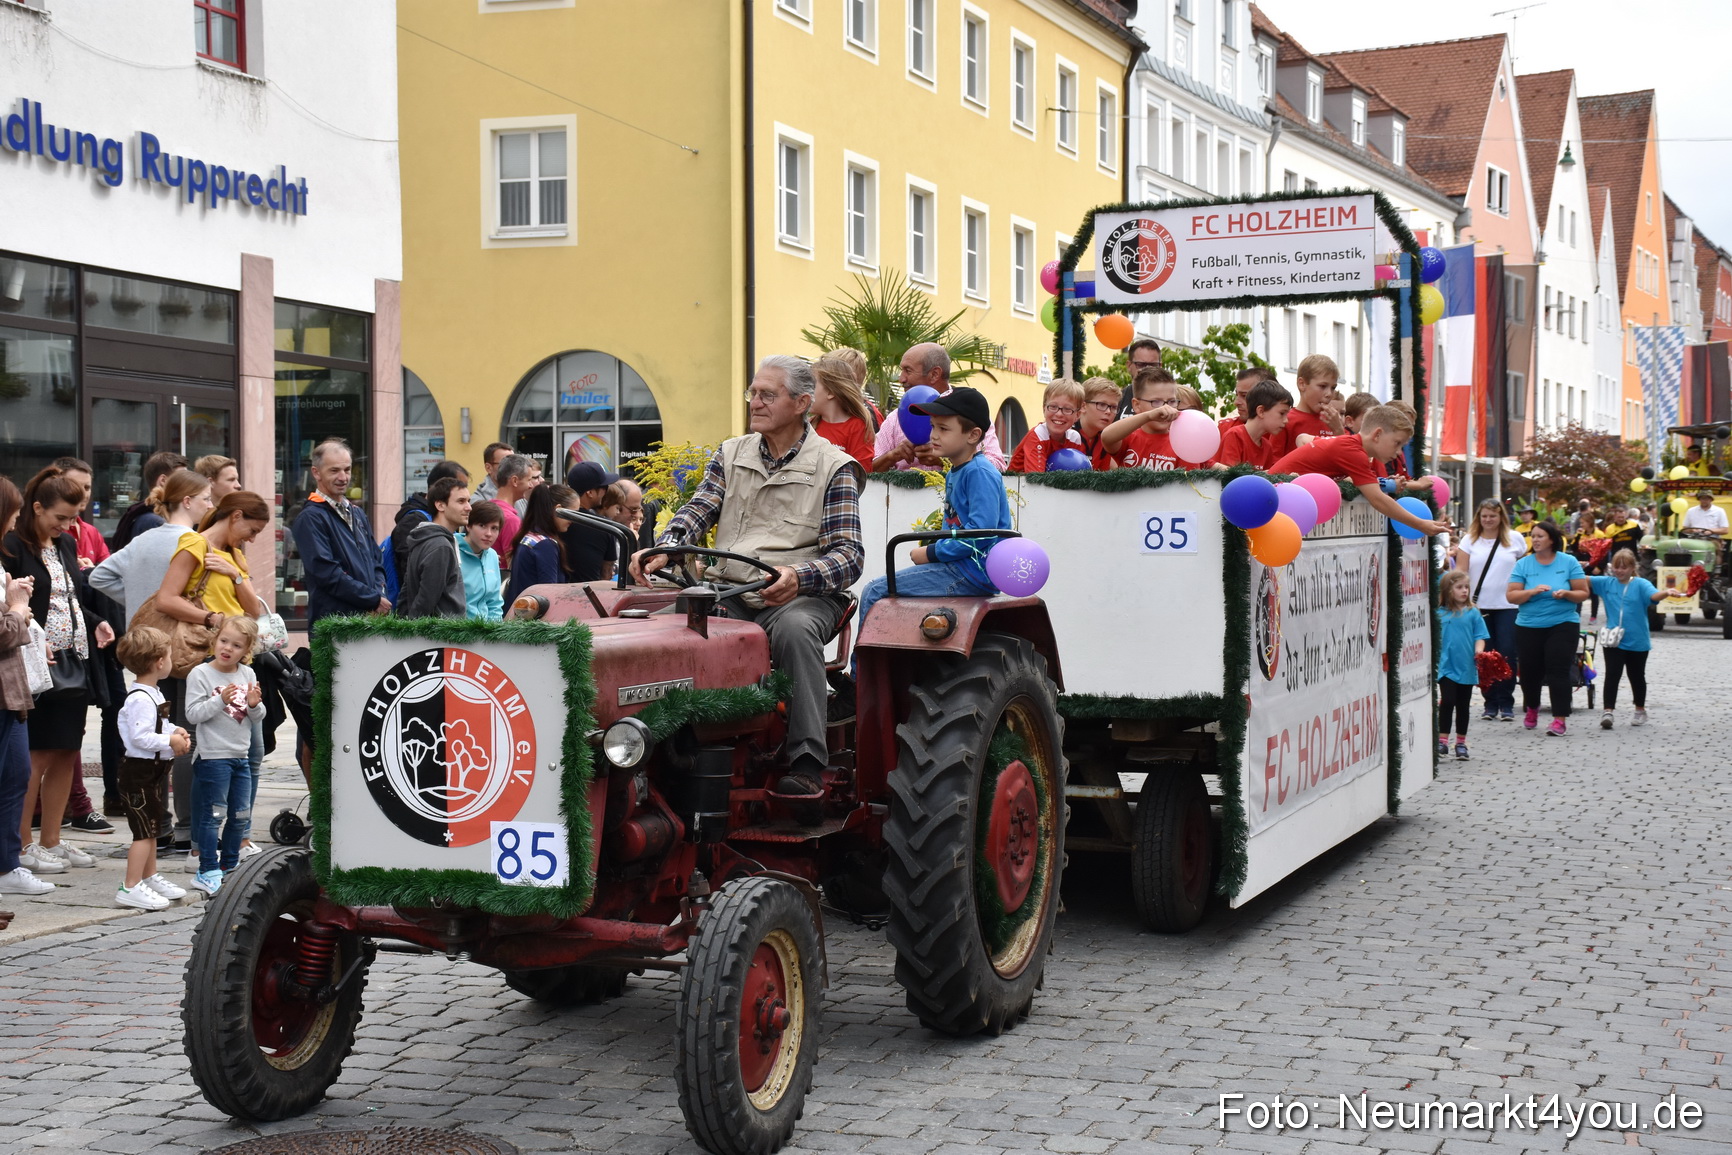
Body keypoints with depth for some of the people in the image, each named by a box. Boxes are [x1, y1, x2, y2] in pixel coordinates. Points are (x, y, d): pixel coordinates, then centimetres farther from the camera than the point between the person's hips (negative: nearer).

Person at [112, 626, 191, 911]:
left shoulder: (153, 693, 12)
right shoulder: (140, 698, -22)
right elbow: (139, 737, -28)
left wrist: (175, 731, 8)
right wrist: (169, 741, -22)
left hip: (155, 770, 11)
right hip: (140, 772, -11)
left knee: (151, 828, 19)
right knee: (144, 830, -9)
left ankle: (150, 877, 30)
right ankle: (130, 888, -6)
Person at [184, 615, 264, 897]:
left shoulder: (248, 675, 7)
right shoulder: (200, 674, -8)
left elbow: (258, 718, 10)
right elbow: (193, 713, -15)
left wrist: (254, 705, -11)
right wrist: (221, 700, -25)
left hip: (241, 756, 6)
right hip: (213, 757, -6)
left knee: (241, 815, 13)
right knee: (214, 814, -4)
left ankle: (230, 865, 27)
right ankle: (208, 871, 4)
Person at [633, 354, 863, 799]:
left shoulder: (833, 468, 1)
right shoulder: (731, 455, 16)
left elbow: (849, 554, -8)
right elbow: (698, 511, 5)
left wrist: (799, 576, -29)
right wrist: (663, 549, -17)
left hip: (800, 595, -4)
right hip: (731, 591, 4)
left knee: (794, 627, -38)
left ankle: (808, 763, -32)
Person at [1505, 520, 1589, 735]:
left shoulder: (1569, 562, 0)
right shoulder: (1523, 564, 2)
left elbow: (1583, 593, 2)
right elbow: (1511, 595, -4)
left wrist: (1567, 593, -18)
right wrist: (1533, 591, -21)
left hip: (1562, 624, -2)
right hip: (1529, 626, 2)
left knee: (1558, 671, -12)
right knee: (1530, 671, 9)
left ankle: (1559, 719, -11)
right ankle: (1532, 709, 37)